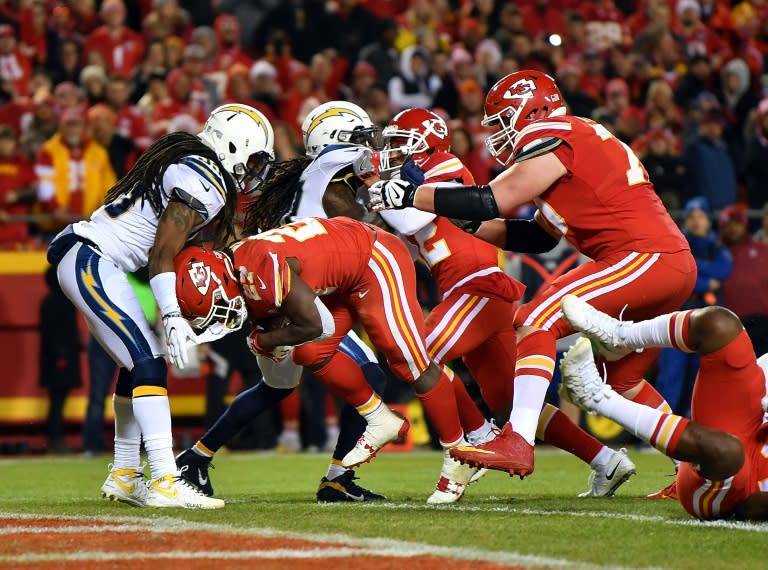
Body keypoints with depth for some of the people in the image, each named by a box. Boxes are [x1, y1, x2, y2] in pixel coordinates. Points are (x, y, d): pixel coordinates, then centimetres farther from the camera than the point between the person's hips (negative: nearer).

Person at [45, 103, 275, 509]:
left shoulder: (191, 165, 16)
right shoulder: (204, 182, -15)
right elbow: (163, 254, -19)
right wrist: (172, 317, -24)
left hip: (86, 258, 10)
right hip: (90, 262, -10)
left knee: (139, 361, 15)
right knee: (148, 364, -16)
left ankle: (123, 476, 23)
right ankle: (164, 483, -23)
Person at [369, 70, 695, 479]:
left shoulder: (554, 139, -6)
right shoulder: (578, 141, 23)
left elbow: (491, 202, -13)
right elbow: (542, 233, 24)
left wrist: (407, 196, -7)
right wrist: (466, 231, 19)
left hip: (644, 258, -10)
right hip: (675, 264, 10)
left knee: (537, 320, -15)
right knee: (622, 379, 21)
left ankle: (517, 441, -27)